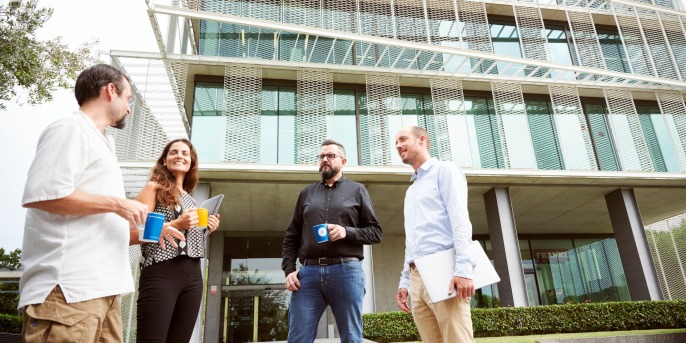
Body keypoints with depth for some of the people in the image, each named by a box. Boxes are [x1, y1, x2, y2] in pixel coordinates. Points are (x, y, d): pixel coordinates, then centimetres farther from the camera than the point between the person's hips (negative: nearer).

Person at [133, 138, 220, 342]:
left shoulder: (190, 199, 20)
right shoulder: (153, 188, 1)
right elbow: (132, 235, -10)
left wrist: (206, 230, 9)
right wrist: (176, 224, -15)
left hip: (192, 277, 7)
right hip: (161, 274, -7)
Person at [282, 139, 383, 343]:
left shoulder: (357, 191, 13)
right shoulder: (307, 193, 19)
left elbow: (376, 232, 8)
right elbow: (291, 237, 16)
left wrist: (347, 232, -10)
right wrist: (289, 270, 1)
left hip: (346, 271, -2)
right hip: (308, 273, 2)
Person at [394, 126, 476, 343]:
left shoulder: (444, 171, 5)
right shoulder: (411, 190, 28)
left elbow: (460, 219, -9)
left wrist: (463, 268, -20)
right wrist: (404, 280, 18)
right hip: (417, 276, 8)